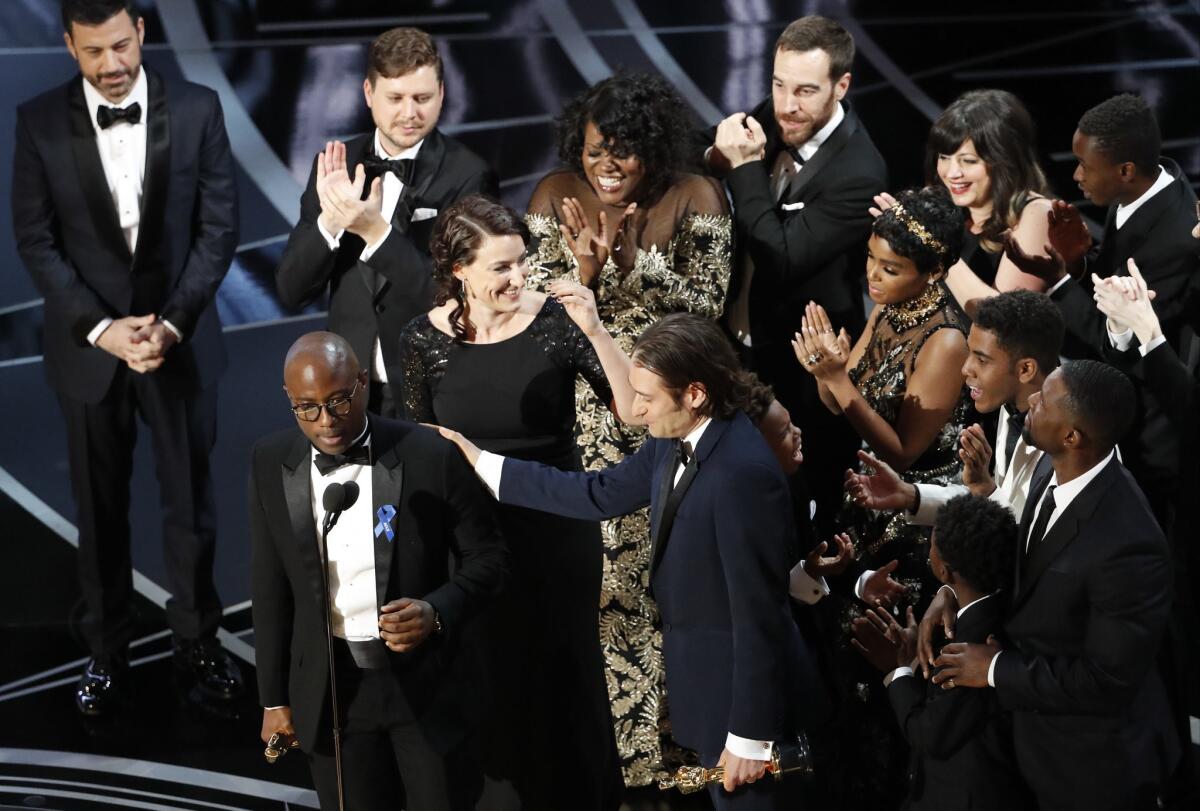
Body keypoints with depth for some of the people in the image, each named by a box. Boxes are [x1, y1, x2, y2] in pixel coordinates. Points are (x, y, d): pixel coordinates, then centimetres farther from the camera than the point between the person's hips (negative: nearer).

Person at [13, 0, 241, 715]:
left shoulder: (197, 109, -5)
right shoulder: (40, 122, -6)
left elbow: (219, 226, -4)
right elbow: (36, 240, -5)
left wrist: (174, 323, -13)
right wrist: (101, 328, -14)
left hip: (180, 335, 0)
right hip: (88, 342, 0)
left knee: (192, 498, 8)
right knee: (100, 507, 10)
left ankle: (198, 641, 24)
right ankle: (108, 651, 22)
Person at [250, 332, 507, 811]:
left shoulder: (431, 456, -13)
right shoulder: (271, 464, -4)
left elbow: (487, 555, -3)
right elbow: (271, 586, 4)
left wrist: (438, 612, -22)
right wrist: (274, 698, 7)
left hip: (425, 682, -2)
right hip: (330, 689, 2)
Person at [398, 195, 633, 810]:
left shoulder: (556, 320, -13)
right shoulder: (424, 340, -9)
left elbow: (633, 408, -18)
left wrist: (594, 329, -29)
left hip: (558, 530, -1)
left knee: (564, 670, 15)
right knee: (493, 681, 14)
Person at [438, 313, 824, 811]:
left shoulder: (743, 472, -28)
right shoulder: (674, 442, 0)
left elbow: (757, 613, -26)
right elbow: (599, 495, 13)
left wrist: (749, 737, -22)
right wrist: (480, 463, 13)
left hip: (742, 688, -9)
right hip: (703, 679, 9)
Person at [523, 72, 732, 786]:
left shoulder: (695, 199, -6)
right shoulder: (557, 196, 0)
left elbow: (708, 305, -11)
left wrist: (633, 260, -22)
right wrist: (582, 270, -21)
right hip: (583, 412, 2)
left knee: (663, 565, 0)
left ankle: (661, 728, 13)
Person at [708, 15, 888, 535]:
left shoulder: (858, 173, -26)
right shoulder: (769, 120, -5)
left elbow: (782, 259, -30)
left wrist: (746, 169, -27)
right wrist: (720, 160, -16)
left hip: (801, 374, -7)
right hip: (739, 345, 7)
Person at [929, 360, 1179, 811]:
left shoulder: (1128, 546, -36)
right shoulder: (1056, 471, -10)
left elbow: (1108, 681, -27)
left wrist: (996, 670, -20)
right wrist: (956, 589, -7)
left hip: (1096, 760, -8)